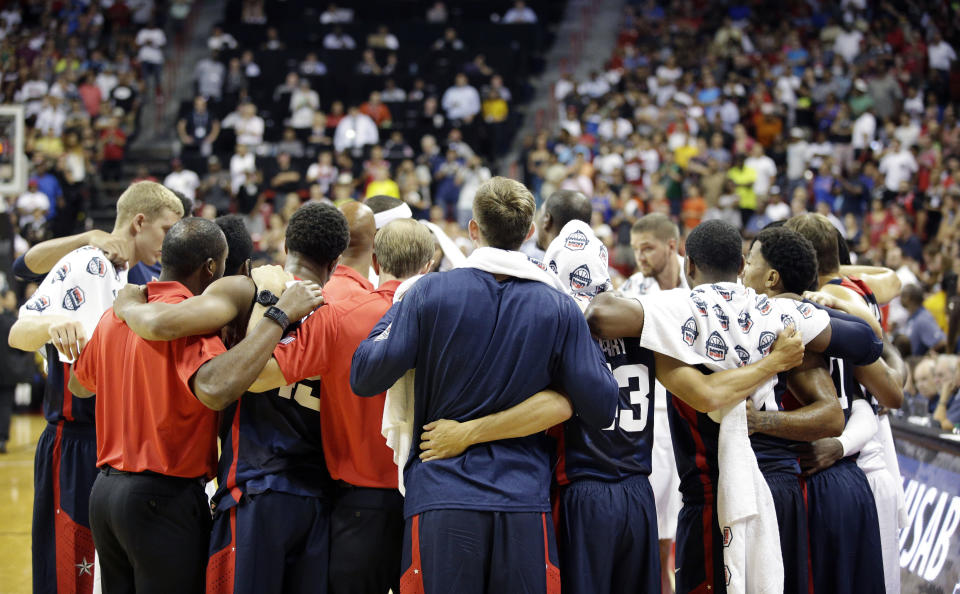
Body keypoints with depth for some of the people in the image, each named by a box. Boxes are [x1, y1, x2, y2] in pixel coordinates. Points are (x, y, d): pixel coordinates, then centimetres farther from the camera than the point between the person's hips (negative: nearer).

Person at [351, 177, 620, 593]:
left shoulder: (430, 293, -4)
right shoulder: (559, 309, 0)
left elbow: (365, 378, -3)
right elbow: (600, 410, 1)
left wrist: (391, 315, 14)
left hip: (440, 496, -1)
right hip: (524, 500, 1)